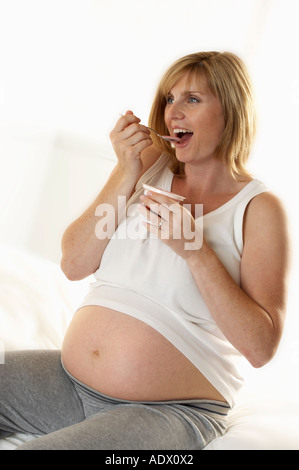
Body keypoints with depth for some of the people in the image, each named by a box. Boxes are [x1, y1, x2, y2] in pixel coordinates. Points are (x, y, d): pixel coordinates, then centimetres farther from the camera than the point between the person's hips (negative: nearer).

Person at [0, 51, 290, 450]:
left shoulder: (259, 208, -6)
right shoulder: (148, 165, 6)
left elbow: (261, 348, -13)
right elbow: (75, 265, -1)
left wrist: (195, 250, -21)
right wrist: (126, 176, -10)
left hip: (170, 411, -4)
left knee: (39, 448, -26)